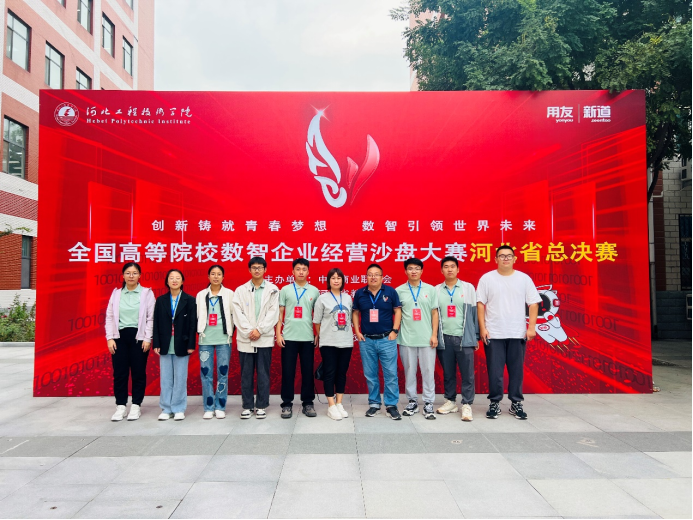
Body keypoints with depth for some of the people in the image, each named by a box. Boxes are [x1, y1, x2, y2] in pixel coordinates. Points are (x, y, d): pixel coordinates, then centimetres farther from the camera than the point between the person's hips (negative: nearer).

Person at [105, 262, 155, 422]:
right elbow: (110, 317, 6)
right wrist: (110, 338, -2)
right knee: (119, 373, 5)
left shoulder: (147, 293, 0)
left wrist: (147, 338, -9)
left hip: (138, 336, -2)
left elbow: (151, 318, -2)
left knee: (138, 372, 4)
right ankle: (120, 406, 16)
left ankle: (136, 406, 15)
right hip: (120, 336, 2)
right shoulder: (116, 293, 8)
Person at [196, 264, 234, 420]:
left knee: (223, 373, 1)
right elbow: (197, 316, 11)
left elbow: (233, 315, 6)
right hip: (206, 339, 1)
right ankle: (208, 408, 11)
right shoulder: (201, 295, 9)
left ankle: (220, 407, 11)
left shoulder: (229, 294, 6)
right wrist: (200, 332, 4)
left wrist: (230, 333, 2)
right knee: (206, 373, 1)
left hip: (223, 339, -1)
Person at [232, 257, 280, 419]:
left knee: (263, 374, 4)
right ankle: (247, 406, 16)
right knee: (246, 374, 6)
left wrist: (259, 330, -11)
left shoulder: (273, 290, 5)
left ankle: (261, 406, 14)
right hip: (245, 338, 1)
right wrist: (249, 331, -11)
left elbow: (273, 313, -3)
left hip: (264, 338, -1)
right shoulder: (240, 290, 8)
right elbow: (238, 313, 0)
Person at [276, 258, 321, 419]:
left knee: (308, 372, 6)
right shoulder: (285, 290, 3)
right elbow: (280, 313, 4)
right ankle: (287, 404, 13)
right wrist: (278, 334, -2)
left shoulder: (314, 291, 6)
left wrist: (318, 335, 5)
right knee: (287, 372, 3)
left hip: (308, 338, 1)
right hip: (289, 337, -1)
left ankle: (308, 403, 17)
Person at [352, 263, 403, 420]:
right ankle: (374, 403, 22)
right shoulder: (359, 293, 3)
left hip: (387, 339, -2)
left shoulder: (390, 291, -2)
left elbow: (397, 311, 2)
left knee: (391, 374, 0)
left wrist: (395, 330, -6)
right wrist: (357, 331, 2)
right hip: (366, 340, 2)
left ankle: (391, 405, 10)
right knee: (370, 375, 9)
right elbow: (355, 313, 11)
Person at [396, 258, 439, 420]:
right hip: (406, 339, 0)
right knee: (409, 371, 8)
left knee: (428, 371, 3)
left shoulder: (430, 290, 4)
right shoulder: (399, 291, 3)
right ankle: (412, 402, 20)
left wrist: (434, 334, -2)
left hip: (427, 338, 0)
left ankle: (429, 404, 13)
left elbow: (434, 313, 4)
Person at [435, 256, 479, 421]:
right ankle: (450, 401, 23)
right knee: (448, 373, 10)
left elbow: (474, 313, 3)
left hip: (464, 338, -1)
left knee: (467, 374, 0)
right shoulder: (436, 290, 7)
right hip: (444, 338, 2)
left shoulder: (469, 288, 3)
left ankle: (466, 405, 8)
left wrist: (476, 337, 2)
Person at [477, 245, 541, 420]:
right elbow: (480, 304, 0)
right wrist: (482, 328, -7)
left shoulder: (524, 278, 4)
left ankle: (516, 403, 20)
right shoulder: (487, 278, 1)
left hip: (518, 333, 1)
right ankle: (494, 403, 16)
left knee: (517, 370, 8)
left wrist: (531, 327, -5)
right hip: (493, 334, -1)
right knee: (494, 371, 3)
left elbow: (533, 304, 3)